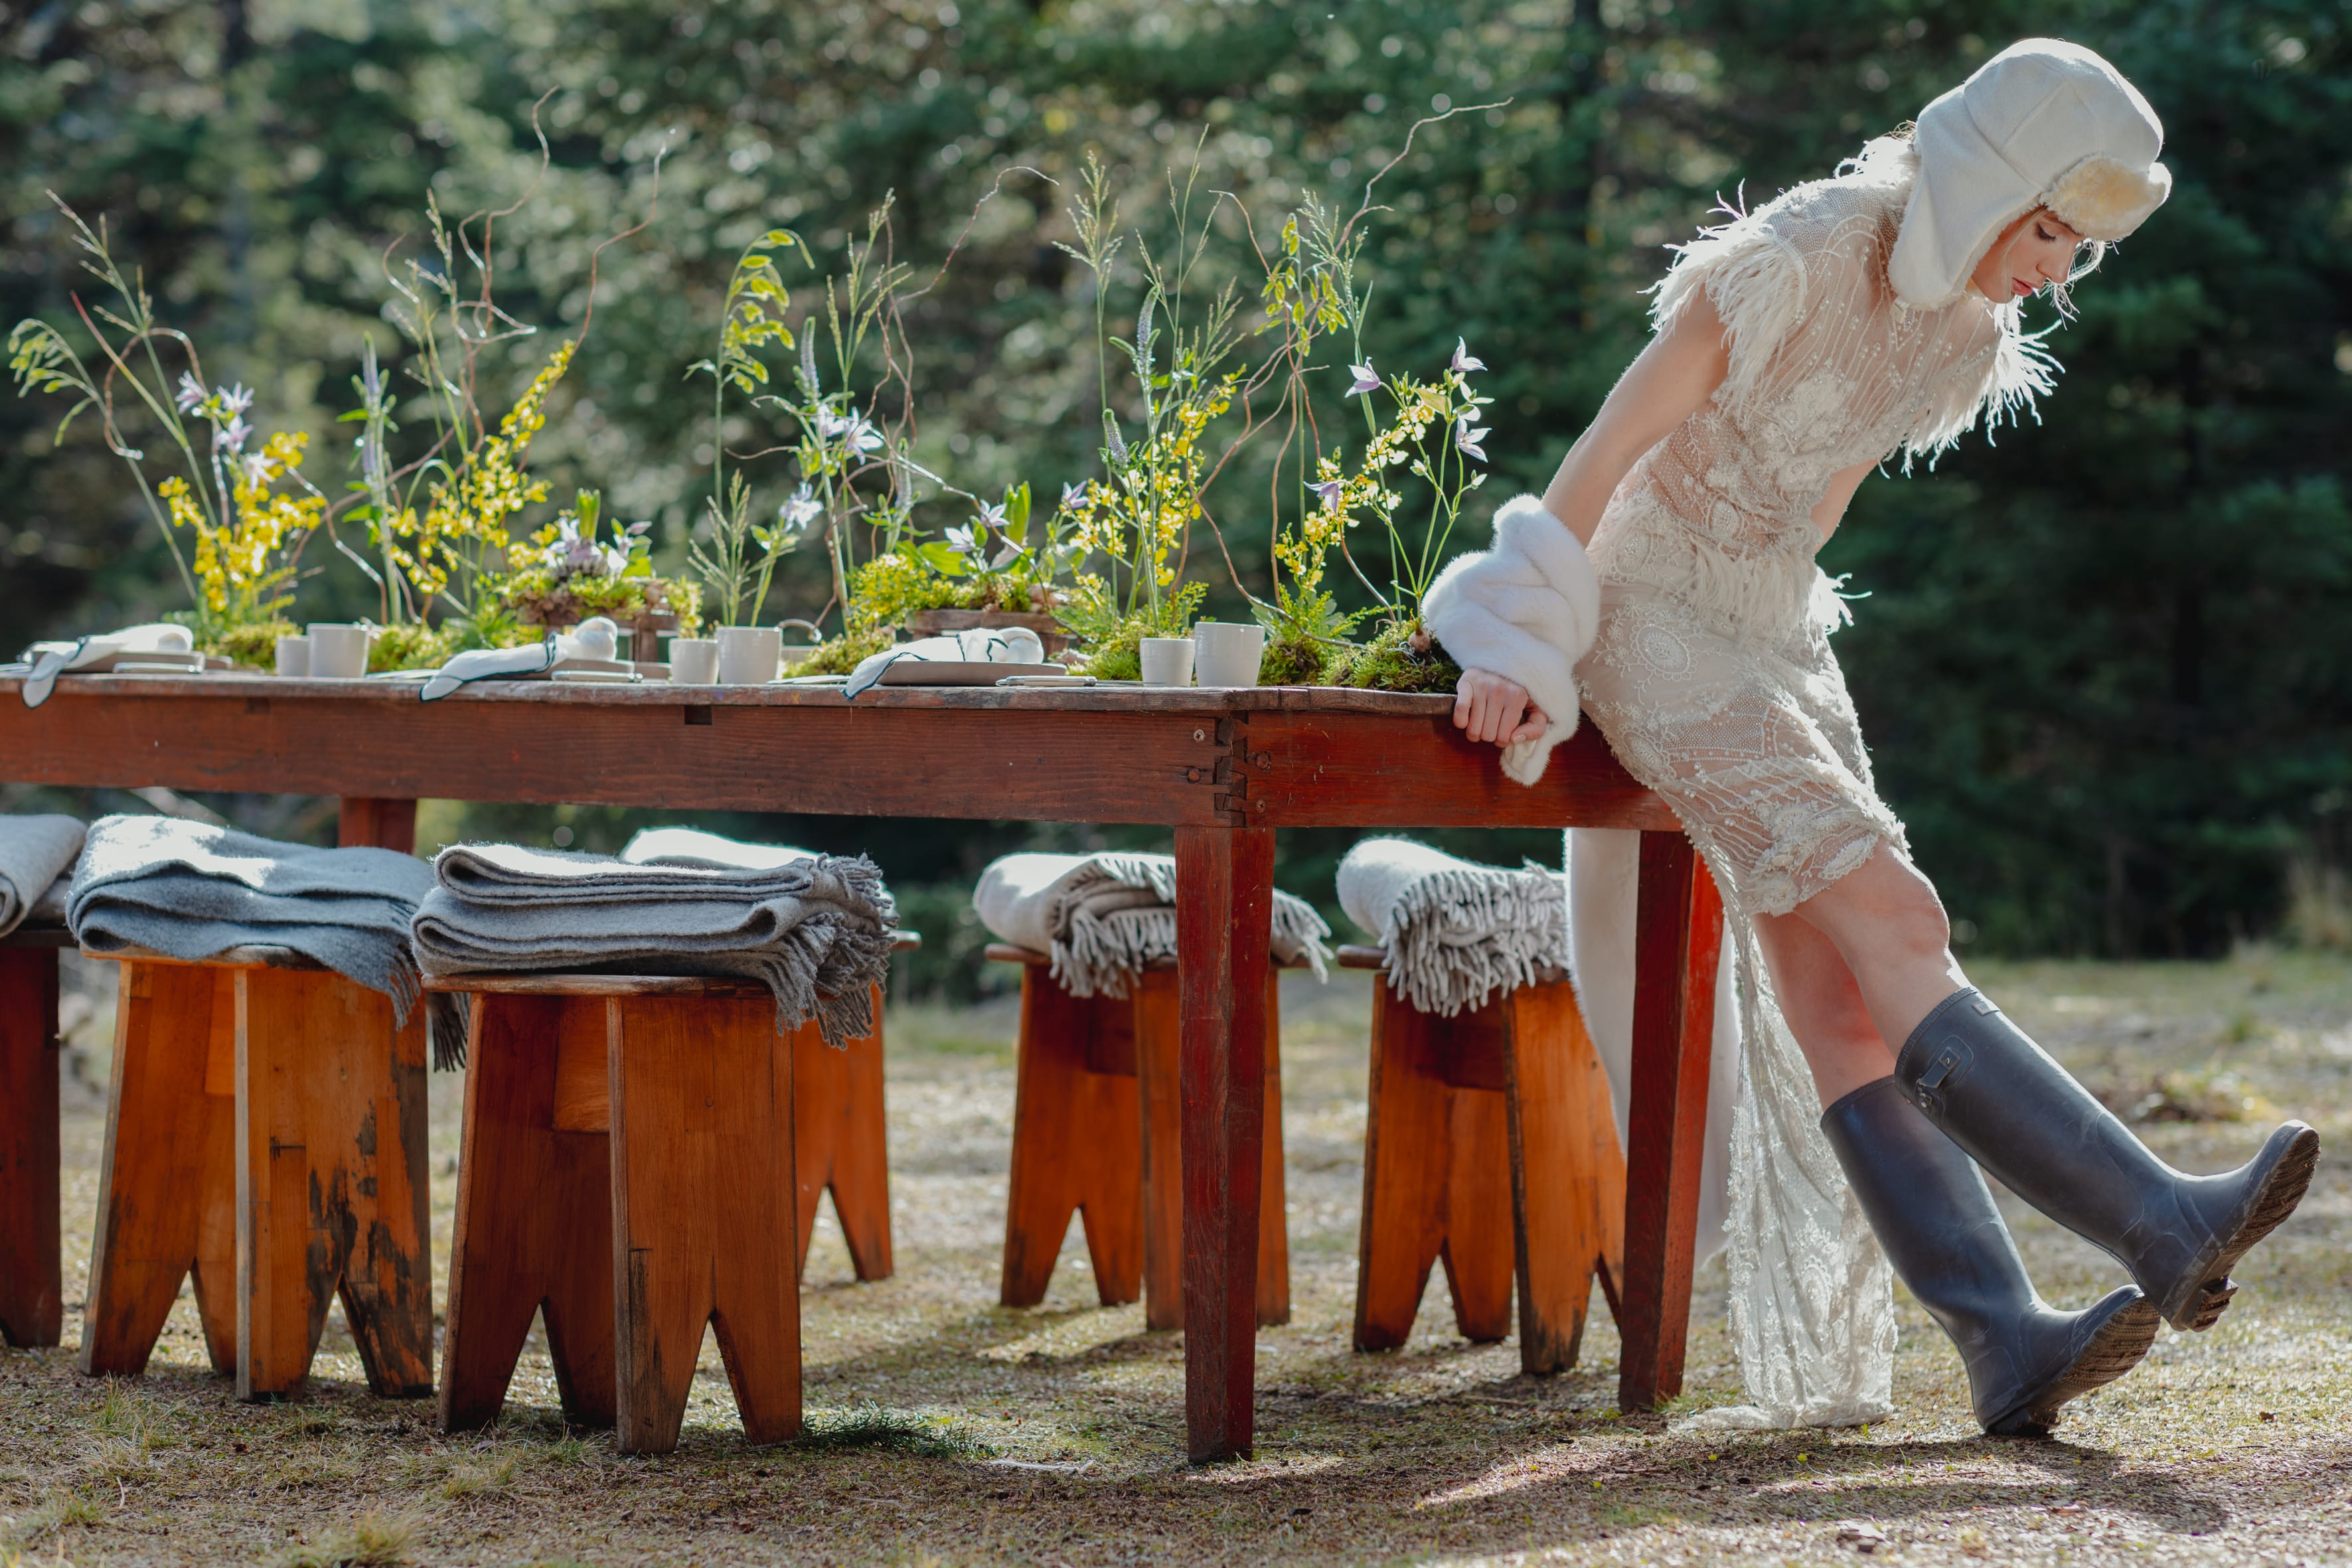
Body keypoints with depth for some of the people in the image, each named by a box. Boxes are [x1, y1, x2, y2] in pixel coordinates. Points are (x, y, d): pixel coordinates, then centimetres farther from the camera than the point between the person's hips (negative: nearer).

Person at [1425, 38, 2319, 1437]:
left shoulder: (1972, 320, 4)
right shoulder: (1799, 261, -21)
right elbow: (1608, 450, -17)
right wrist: (1521, 655, -14)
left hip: (1775, 635, 8)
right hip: (1652, 625, -8)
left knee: (1837, 999, -4)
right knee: (1894, 928, -19)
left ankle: (2006, 1345, -17)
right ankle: (2163, 1227, -28)